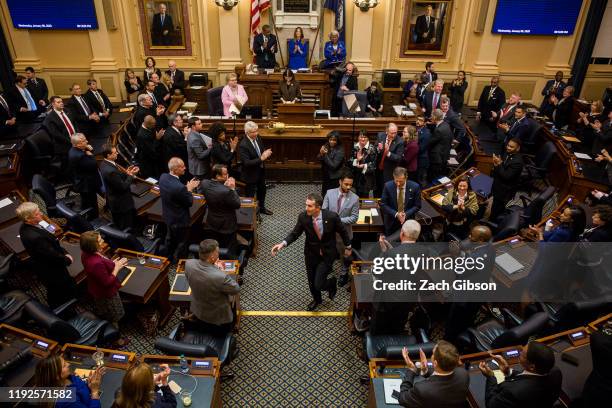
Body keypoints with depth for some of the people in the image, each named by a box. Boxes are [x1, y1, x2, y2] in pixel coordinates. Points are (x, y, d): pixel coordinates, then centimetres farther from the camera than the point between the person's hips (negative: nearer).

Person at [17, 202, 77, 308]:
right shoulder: (35, 237, -39)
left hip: (45, 269, 9)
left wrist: (65, 253, -3)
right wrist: (67, 259, -10)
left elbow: (52, 243, 4)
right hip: (53, 272, -9)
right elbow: (53, 256, -28)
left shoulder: (25, 227, -9)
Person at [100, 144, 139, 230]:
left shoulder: (104, 164, -2)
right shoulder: (110, 171, -33)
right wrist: (131, 175, -16)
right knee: (127, 229, 6)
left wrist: (126, 173, -3)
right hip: (121, 203, -10)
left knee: (118, 226, 28)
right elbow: (123, 186, -26)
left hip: (114, 200, 10)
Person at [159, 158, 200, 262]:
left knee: (170, 238, 31)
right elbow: (190, 202, -22)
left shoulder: (163, 177, -14)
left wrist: (187, 187, 0)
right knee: (181, 244, 16)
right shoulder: (179, 187, -38)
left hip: (168, 216, 8)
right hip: (179, 220, -8)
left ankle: (169, 259, 53)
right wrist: (189, 189, -9)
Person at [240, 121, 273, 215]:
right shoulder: (243, 145, -29)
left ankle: (261, 207, 49)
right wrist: (261, 158, -37)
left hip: (261, 170, 8)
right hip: (251, 174, -8)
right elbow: (246, 163, -32)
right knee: (250, 194, 11)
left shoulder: (258, 138, -7)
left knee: (262, 190, 26)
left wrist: (266, 153, -15)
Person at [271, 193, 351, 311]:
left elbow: (343, 231, -7)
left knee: (319, 284, -9)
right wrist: (283, 243, -23)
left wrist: (348, 247, 7)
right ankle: (316, 299, 51)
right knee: (311, 281, 18)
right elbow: (295, 233, -6)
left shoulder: (332, 216, -24)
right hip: (311, 253, 3)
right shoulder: (303, 216, -18)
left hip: (327, 254, -3)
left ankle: (332, 283, 28)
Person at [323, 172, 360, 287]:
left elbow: (354, 217, -14)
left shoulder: (354, 198, -15)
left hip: (344, 231, -1)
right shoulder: (330, 193, -10)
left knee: (345, 254, 19)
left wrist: (339, 220, -24)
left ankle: (344, 274, 43)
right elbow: (323, 211, -7)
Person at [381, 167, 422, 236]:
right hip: (391, 222, 0)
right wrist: (396, 214, -21)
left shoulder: (415, 187, -14)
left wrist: (406, 214, -21)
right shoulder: (388, 186, -13)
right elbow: (383, 204, -8)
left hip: (408, 221, 0)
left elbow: (417, 206, -5)